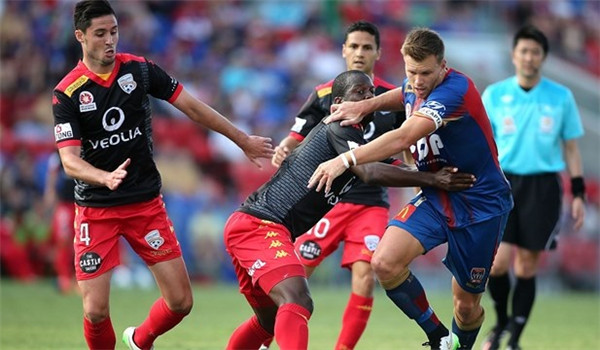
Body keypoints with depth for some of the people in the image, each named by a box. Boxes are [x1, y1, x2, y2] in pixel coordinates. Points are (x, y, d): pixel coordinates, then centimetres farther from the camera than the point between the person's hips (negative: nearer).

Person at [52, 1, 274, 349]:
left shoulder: (139, 69, -2)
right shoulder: (67, 93, -10)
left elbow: (193, 107, 7)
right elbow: (69, 159, -17)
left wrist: (243, 139, 10)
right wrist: (106, 178, -37)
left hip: (147, 202, 3)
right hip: (95, 210, -2)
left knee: (181, 301, -1)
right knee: (96, 311, -11)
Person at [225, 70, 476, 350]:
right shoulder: (340, 129, -10)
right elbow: (371, 173, -25)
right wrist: (431, 179, -24)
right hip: (260, 224, -11)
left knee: (271, 321, 24)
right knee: (297, 302, -29)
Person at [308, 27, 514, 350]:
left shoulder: (455, 90, -26)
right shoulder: (415, 88, -2)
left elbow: (403, 138, -37)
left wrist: (346, 159, -43)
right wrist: (366, 105, 5)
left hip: (480, 205, -6)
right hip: (436, 197, 6)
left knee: (466, 306, 2)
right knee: (384, 262, -19)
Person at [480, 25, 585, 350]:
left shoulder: (561, 97, 3)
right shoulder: (494, 95, 3)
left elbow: (571, 148, 10)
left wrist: (578, 194, 5)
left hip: (543, 186, 0)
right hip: (504, 181, 0)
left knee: (526, 268, 1)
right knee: (497, 262, -12)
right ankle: (501, 322, 14)